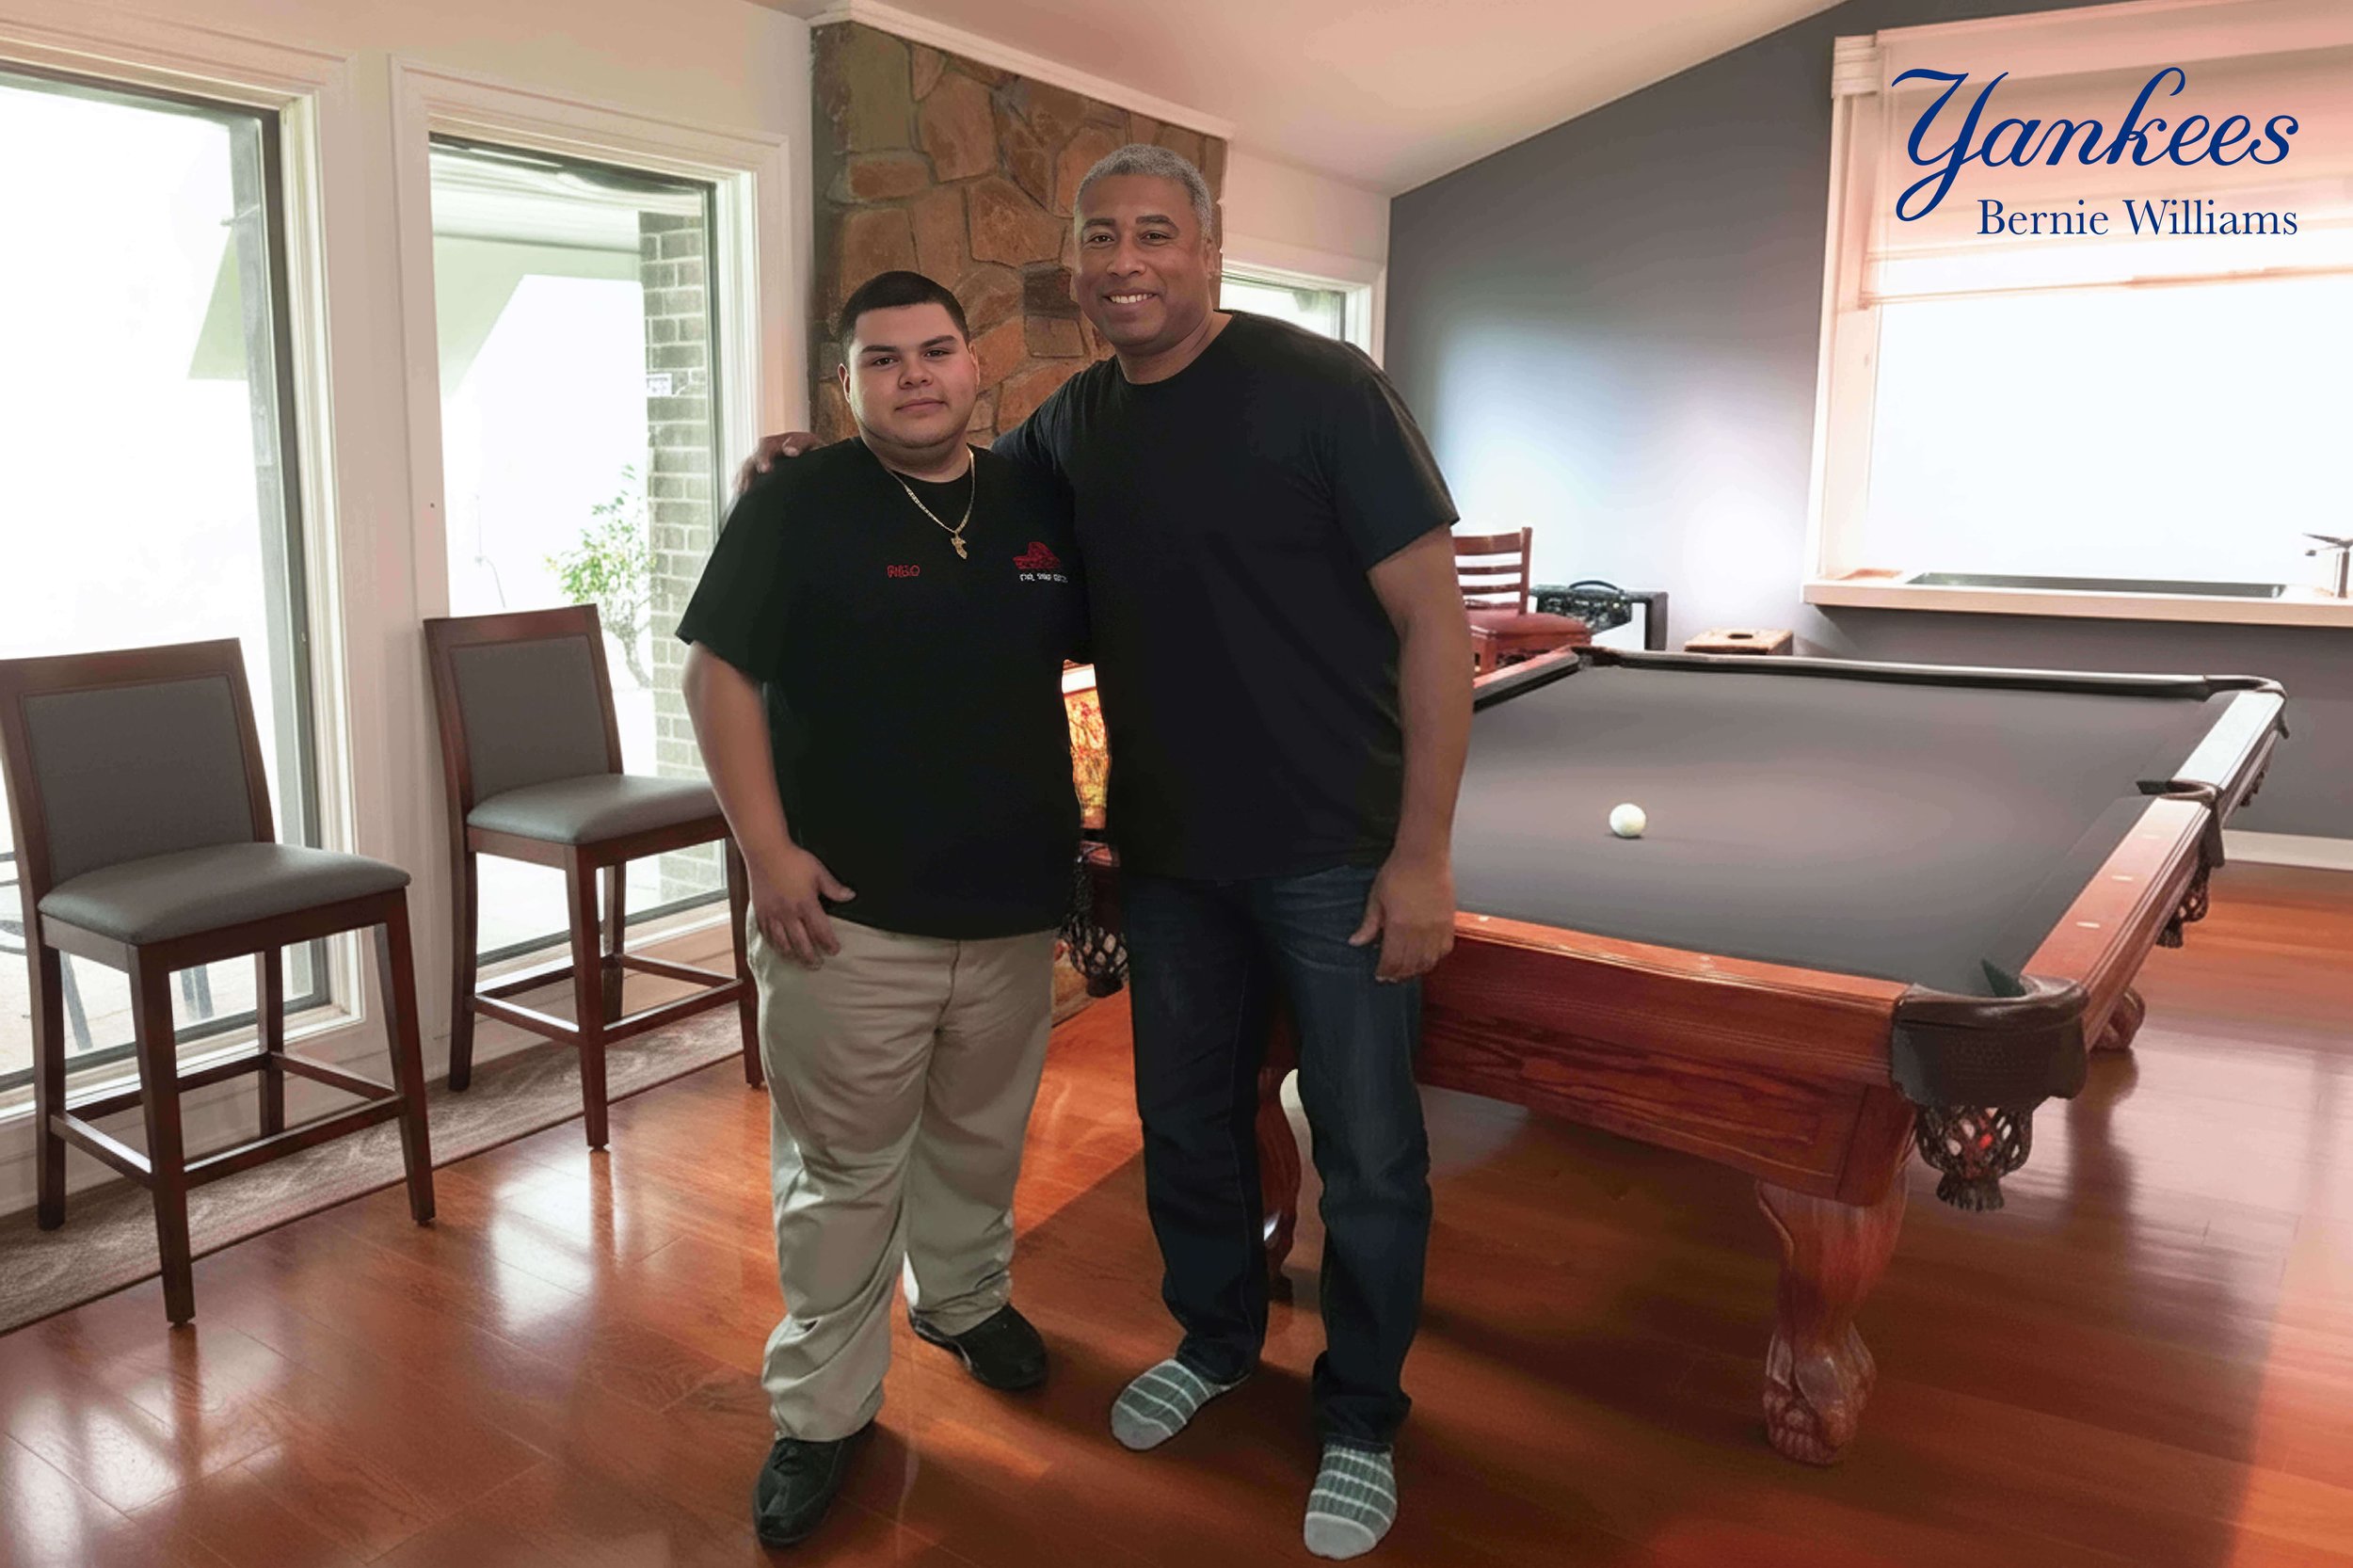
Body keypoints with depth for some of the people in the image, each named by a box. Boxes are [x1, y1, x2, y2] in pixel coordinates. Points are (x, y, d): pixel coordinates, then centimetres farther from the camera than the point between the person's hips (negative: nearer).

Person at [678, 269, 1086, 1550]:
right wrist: (768, 853, -14)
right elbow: (719, 677, -8)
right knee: (842, 1176, 6)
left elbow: (1095, 652, 16)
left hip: (1012, 908, 4)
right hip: (848, 916, -4)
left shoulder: (1039, 504, 5)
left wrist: (1079, 826, 8)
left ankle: (964, 1298, 47)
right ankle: (822, 1410, 24)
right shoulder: (795, 504, -7)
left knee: (981, 1139, 21)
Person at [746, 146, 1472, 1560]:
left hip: (1335, 854, -5)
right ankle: (1216, 1339, 44)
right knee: (1185, 1121, 19)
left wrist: (1423, 853, -16)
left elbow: (1433, 617, -13)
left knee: (1367, 1154, 7)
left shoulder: (1320, 387, -12)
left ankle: (1361, 1421, 29)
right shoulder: (1075, 422, 6)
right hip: (1170, 852, 6)